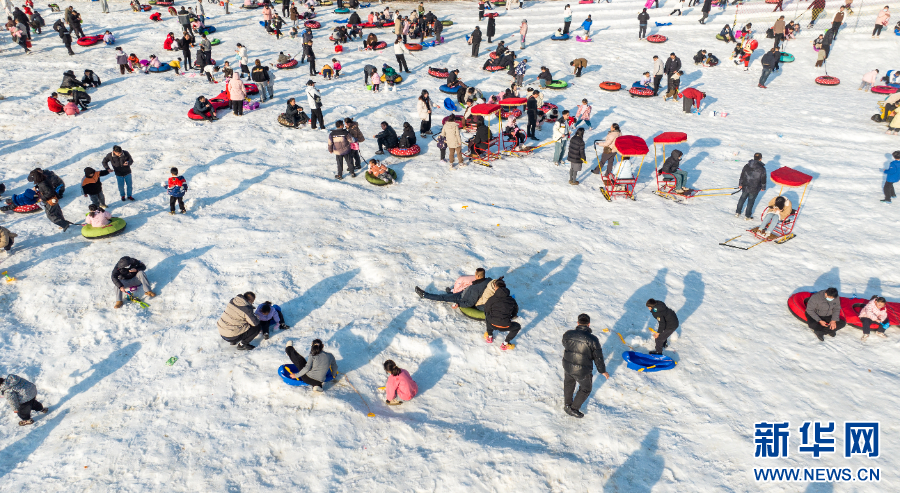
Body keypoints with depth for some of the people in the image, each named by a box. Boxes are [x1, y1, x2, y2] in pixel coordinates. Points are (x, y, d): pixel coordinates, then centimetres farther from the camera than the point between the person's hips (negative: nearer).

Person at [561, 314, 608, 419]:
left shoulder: (567, 334, -14)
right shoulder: (592, 339, -22)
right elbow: (598, 357, -11)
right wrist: (602, 371, 4)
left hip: (567, 366, 4)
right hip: (582, 371, -4)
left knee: (568, 383, 32)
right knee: (586, 388, 24)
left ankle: (567, 403, 50)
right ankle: (573, 408, 31)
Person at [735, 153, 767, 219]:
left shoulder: (746, 166, -8)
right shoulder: (762, 169, -16)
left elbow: (742, 176, 1)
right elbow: (763, 179, -7)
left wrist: (740, 184, 15)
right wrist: (763, 187, 9)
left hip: (745, 187, 2)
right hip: (754, 189, -2)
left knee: (742, 198, 22)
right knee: (751, 201, 12)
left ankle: (737, 212, 30)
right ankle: (748, 216, 23)